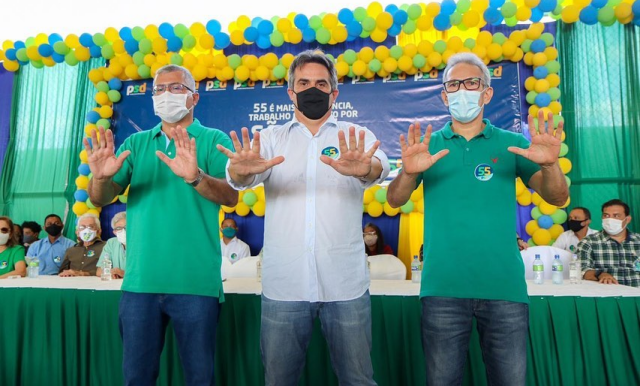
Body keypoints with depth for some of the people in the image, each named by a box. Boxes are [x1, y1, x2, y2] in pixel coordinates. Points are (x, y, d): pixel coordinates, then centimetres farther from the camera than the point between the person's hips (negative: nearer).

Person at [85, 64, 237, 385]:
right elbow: (101, 199, 5)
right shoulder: (136, 143, 12)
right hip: (139, 281, 4)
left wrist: (195, 177, -33)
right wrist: (101, 177, -18)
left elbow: (231, 196, -14)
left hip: (195, 282, -3)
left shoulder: (214, 140, 1)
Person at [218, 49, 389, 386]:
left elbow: (379, 167, -14)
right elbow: (238, 179, -9)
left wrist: (366, 168, -38)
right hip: (283, 284, 1)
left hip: (345, 283, 0)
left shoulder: (357, 138, 6)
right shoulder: (272, 138, 8)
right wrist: (242, 170, -33)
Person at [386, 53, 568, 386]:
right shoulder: (429, 145, 5)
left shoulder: (512, 143, 6)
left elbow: (557, 198, -1)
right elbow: (395, 201, -3)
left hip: (504, 287, 1)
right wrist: (409, 172, -25)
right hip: (442, 288, 0)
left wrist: (550, 164, -22)